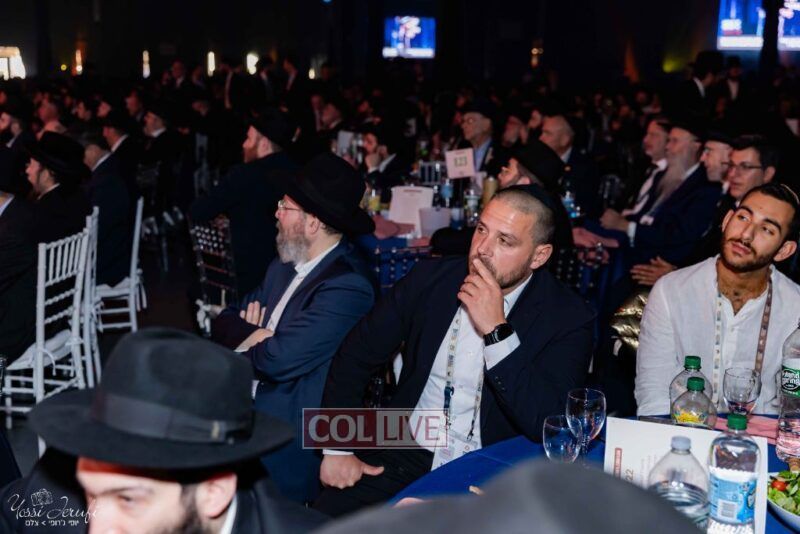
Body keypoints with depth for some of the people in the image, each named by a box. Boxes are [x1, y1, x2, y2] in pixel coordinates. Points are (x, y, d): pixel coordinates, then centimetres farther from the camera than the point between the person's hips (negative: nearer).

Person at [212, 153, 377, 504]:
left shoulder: (348, 287, -18)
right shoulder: (284, 265, 11)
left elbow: (279, 360, -25)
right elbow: (225, 321, 15)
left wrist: (247, 343, -2)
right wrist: (251, 335, -9)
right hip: (246, 403, 9)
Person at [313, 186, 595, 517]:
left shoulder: (567, 319, -9)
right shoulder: (431, 278, 1)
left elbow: (547, 426, -20)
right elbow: (355, 356, 7)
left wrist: (496, 331, -23)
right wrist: (338, 446, -1)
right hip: (405, 457, 3)